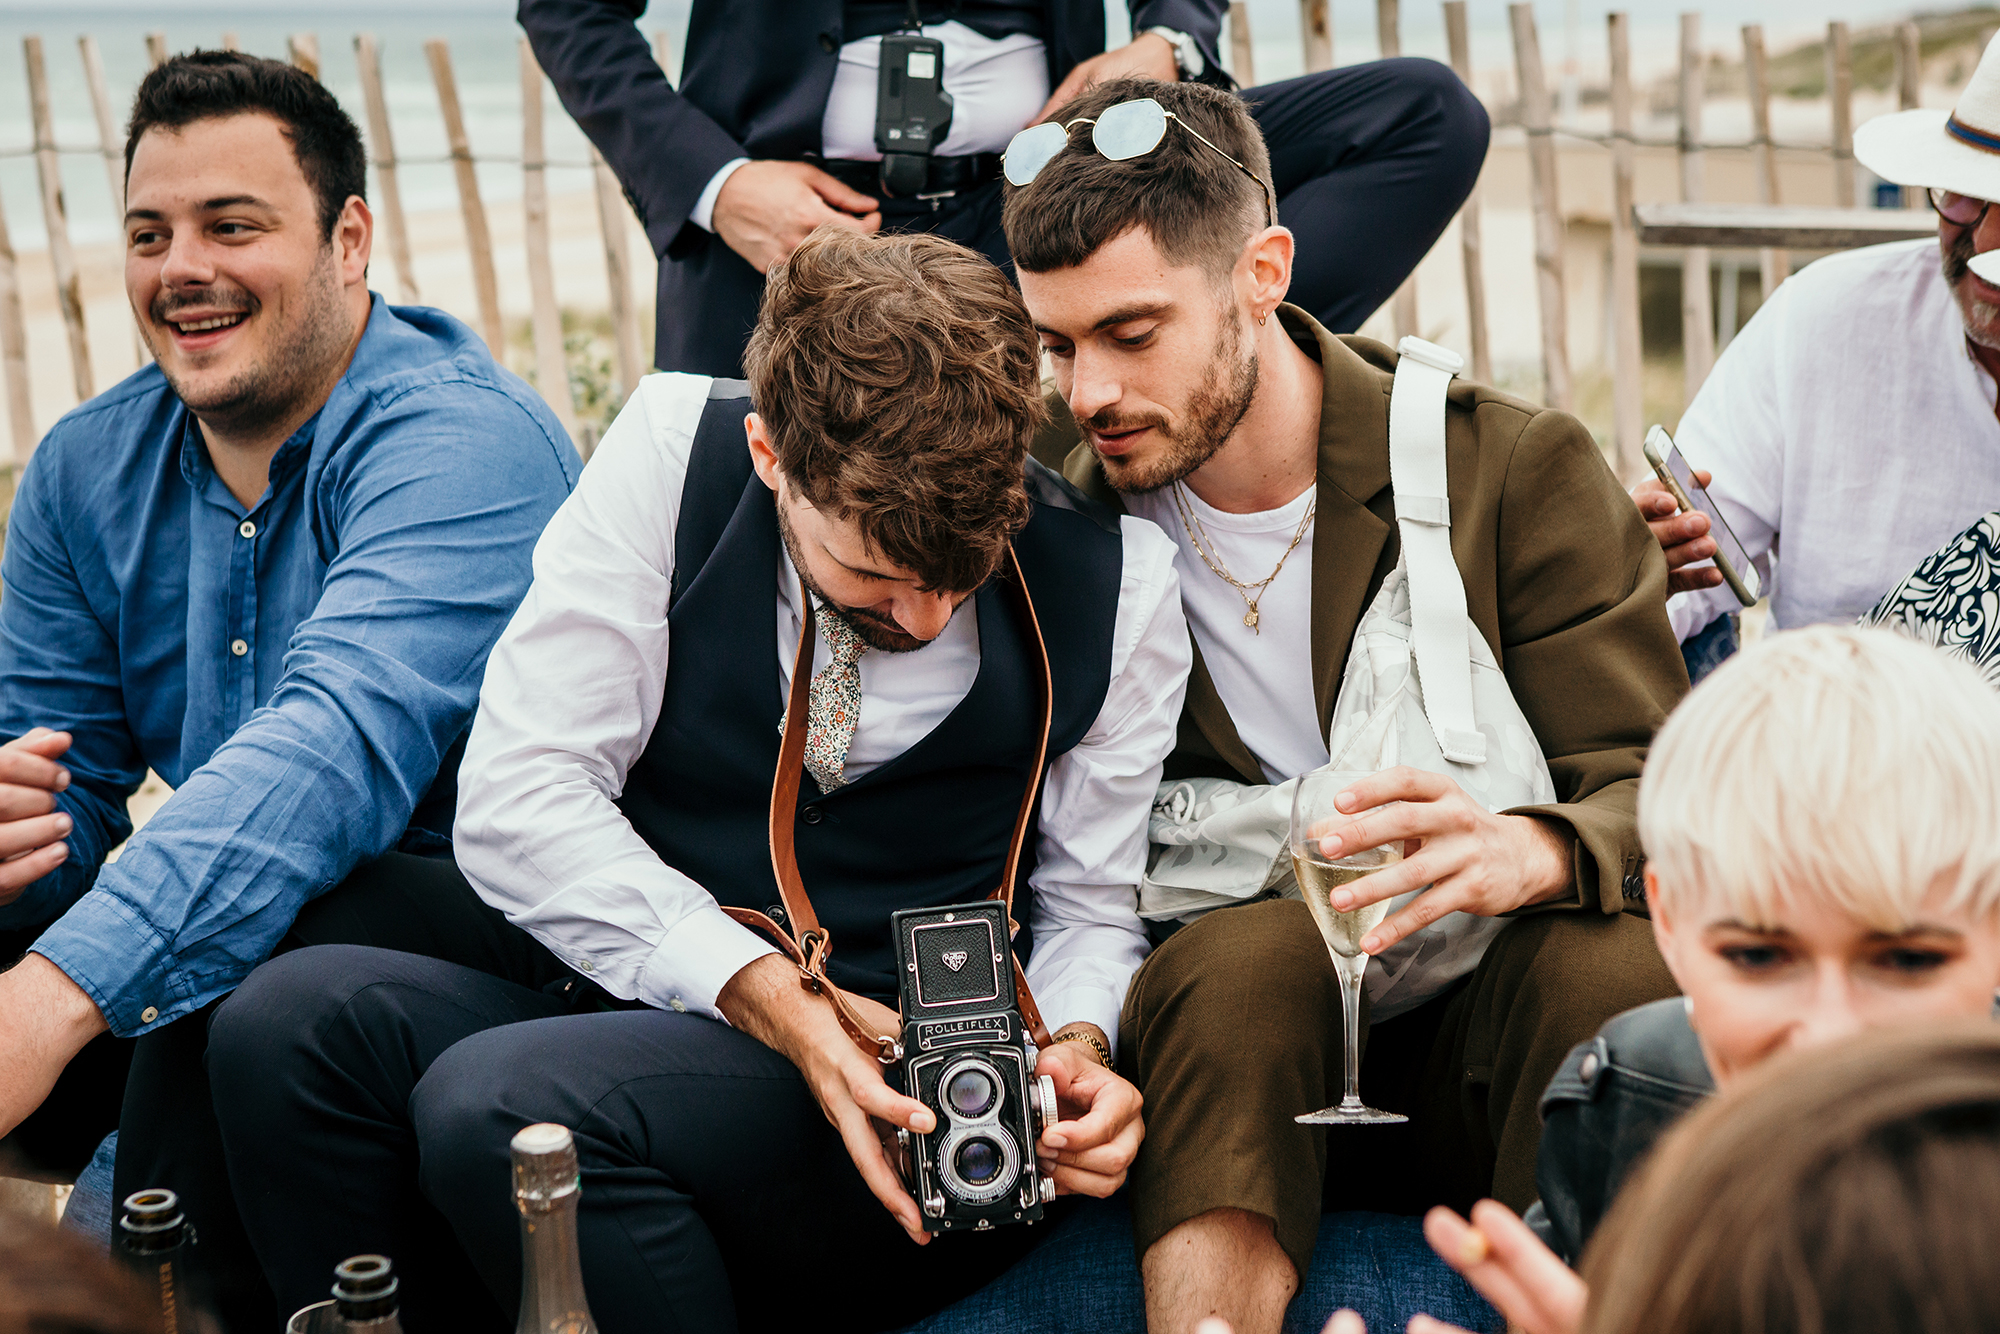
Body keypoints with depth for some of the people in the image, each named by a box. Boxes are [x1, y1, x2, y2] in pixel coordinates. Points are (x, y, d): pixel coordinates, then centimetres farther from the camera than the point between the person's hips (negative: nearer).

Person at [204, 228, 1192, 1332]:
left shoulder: (1115, 581, -5)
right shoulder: (672, 446, -6)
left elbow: (1090, 909, 8)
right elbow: (516, 799, -10)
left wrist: (1075, 1049, -15)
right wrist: (768, 995, -20)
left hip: (913, 1126, -2)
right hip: (648, 1001, 3)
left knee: (497, 1103, -30)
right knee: (288, 1022, -26)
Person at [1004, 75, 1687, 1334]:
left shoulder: (1517, 468, -4)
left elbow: (1653, 784, -7)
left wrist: (1529, 851, -31)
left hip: (1481, 1039, 0)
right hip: (1226, 1036, 1)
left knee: (1618, 964, -33)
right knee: (1243, 953, -33)